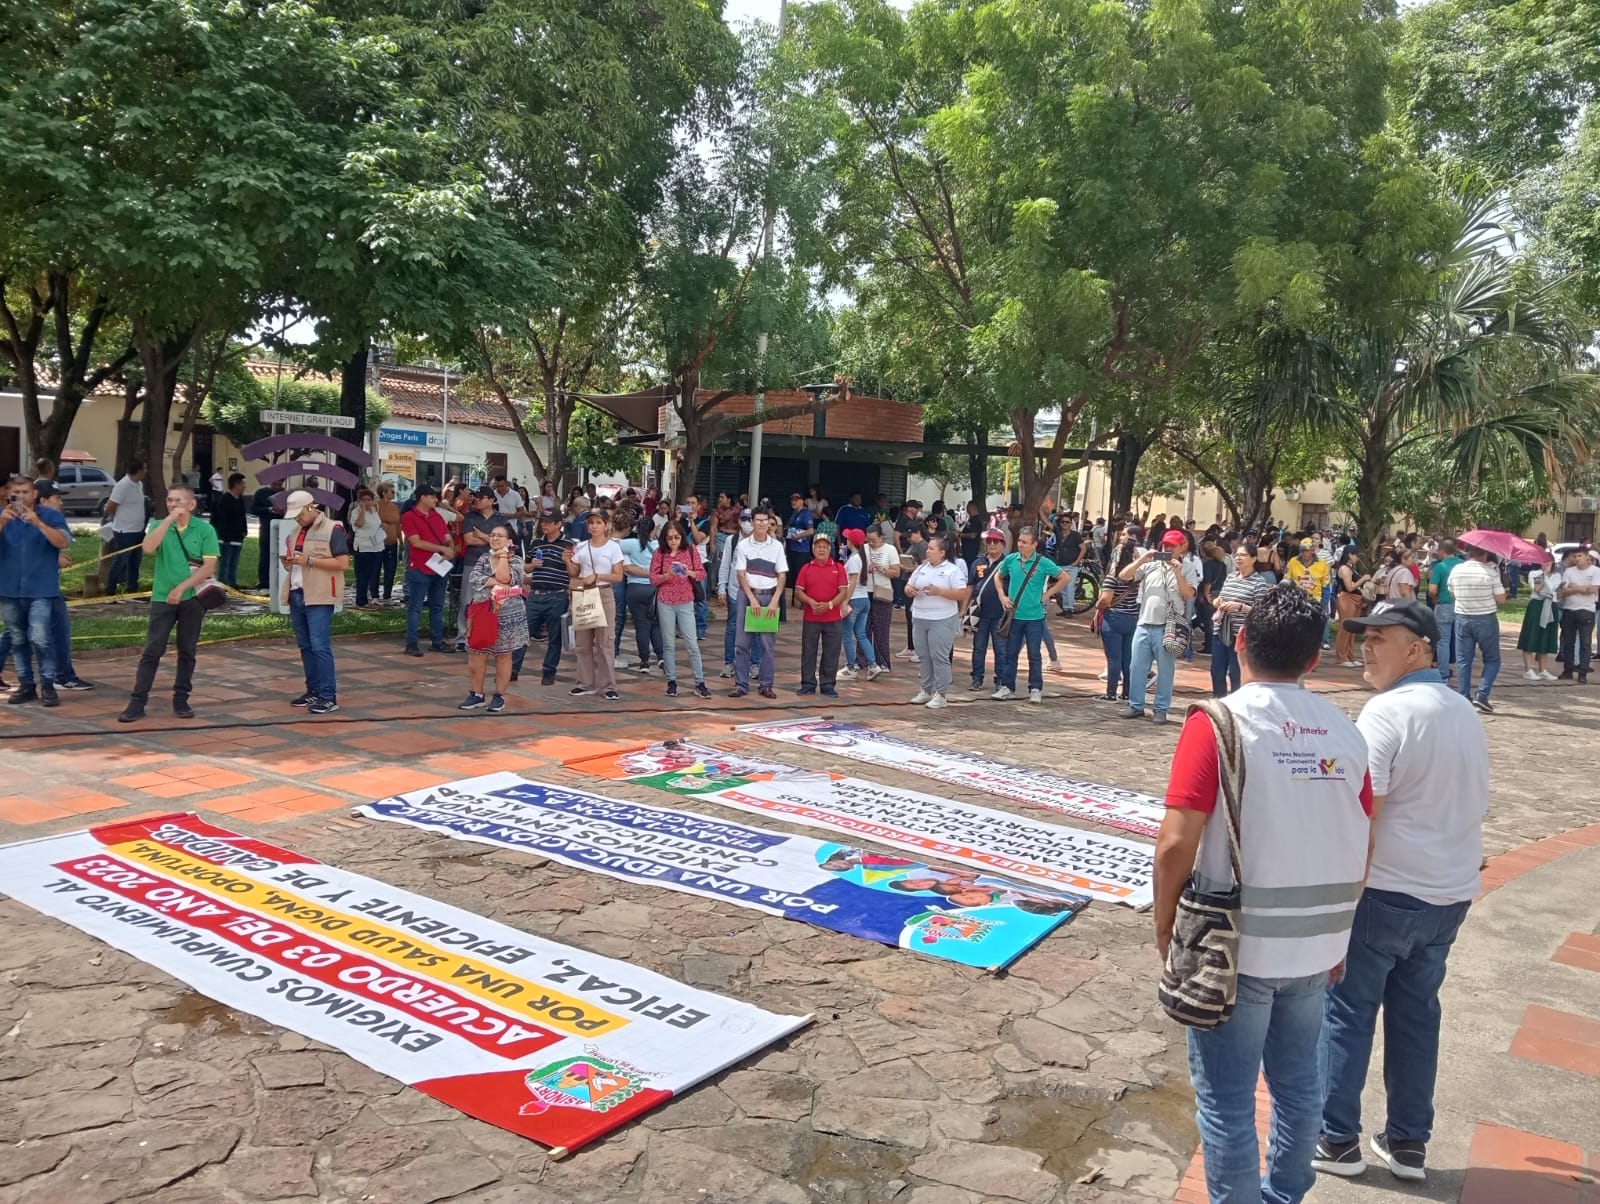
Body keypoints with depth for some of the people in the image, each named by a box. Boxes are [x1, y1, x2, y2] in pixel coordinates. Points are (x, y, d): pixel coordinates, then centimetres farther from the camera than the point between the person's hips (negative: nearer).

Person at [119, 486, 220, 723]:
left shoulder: (205, 530, -1)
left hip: (192, 599, 0)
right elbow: (147, 548, -17)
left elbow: (209, 566, -8)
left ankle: (181, 700, 17)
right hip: (162, 598, 0)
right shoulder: (159, 525, 4)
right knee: (152, 651, -3)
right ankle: (137, 702, -1)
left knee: (187, 652, 7)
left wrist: (182, 588, -15)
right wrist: (169, 519, -17)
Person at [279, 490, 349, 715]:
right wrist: (287, 562, 2)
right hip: (296, 595, 8)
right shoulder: (295, 532, 18)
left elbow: (343, 563, -14)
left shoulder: (332, 529, -6)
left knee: (320, 646, -11)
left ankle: (329, 696, -8)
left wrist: (309, 561, -18)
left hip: (319, 597, -8)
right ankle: (313, 691, 18)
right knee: (305, 646, 10)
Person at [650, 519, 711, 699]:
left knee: (692, 643, -2)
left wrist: (689, 572, -19)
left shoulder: (691, 549, -1)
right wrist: (667, 575, -19)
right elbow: (653, 578, -1)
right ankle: (671, 682, 15)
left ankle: (700, 683, 3)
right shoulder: (659, 552, -2)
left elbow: (702, 574, 1)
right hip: (665, 603, 0)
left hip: (686, 602, 0)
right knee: (669, 644, 6)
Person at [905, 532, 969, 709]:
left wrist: (939, 591, -22)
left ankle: (940, 695, 1)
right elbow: (908, 587, 17)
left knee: (939, 657, -5)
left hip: (942, 621, -6)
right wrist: (910, 591, -7)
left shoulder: (953, 570, -7)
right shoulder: (921, 568, 11)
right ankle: (926, 691, 23)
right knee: (923, 657, 12)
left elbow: (962, 594, -13)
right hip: (919, 619, 7)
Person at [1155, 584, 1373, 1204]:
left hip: (1235, 943, -5)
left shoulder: (1218, 722, -16)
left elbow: (1177, 843, -20)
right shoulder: (1344, 730, 0)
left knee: (1227, 1101, 9)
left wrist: (1164, 924, -5)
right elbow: (1361, 850, 5)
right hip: (1314, 944, 6)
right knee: (1298, 1083, 22)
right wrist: (1340, 932, 18)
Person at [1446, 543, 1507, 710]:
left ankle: (1464, 699, 7)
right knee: (1492, 660, 10)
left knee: (1463, 661, 8)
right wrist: (1489, 594, 10)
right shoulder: (1490, 572, -11)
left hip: (1462, 618, 3)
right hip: (1486, 619, -3)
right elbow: (1501, 598, -8)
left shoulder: (1456, 570, -1)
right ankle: (1482, 695, -4)